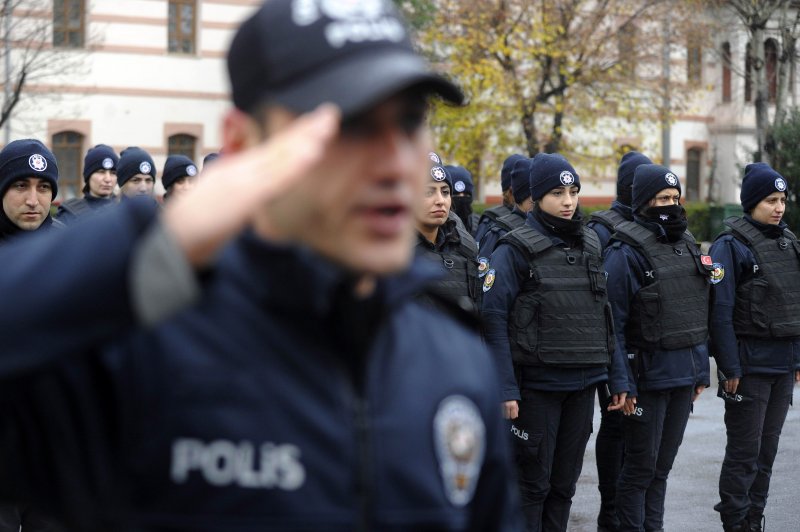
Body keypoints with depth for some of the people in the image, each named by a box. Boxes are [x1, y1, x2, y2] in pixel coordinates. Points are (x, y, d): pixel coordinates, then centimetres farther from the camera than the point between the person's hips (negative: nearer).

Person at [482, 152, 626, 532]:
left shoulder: (591, 246, 11)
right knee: (533, 482, 1)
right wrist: (505, 389, -19)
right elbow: (493, 320, -13)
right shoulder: (515, 251, -8)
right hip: (537, 384, -5)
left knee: (565, 483, 12)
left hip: (583, 385, 6)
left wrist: (618, 377, 10)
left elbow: (606, 316, 15)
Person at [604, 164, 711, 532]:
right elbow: (613, 321, -14)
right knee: (641, 466, 1)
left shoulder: (687, 245, 12)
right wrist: (622, 383, -17)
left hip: (685, 376, 7)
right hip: (649, 376, -7)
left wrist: (701, 370, 16)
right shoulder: (626, 251, -11)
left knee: (663, 464, 14)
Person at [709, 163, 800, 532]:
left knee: (767, 449, 11)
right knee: (745, 452, -2)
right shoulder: (731, 245, -11)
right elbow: (720, 311, -15)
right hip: (750, 363, -7)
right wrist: (730, 368, -17)